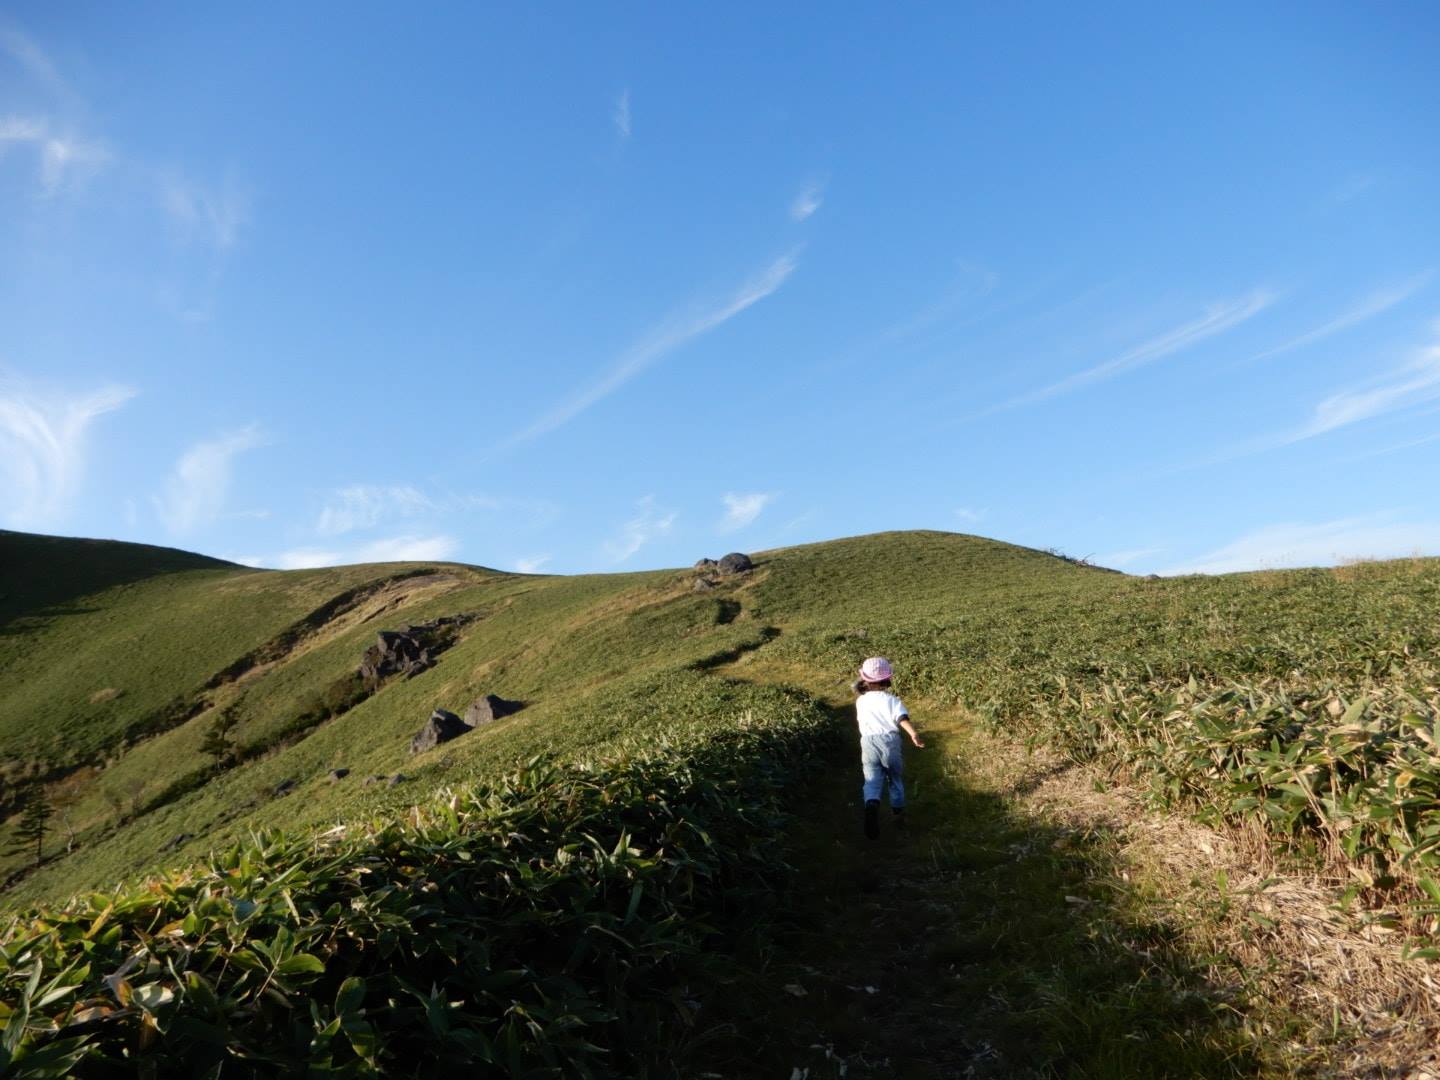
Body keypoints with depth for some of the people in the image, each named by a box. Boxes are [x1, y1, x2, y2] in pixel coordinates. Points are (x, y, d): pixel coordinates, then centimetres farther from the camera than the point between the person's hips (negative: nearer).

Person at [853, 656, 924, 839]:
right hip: (890, 741, -1)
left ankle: (872, 805, -32)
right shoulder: (892, 700, -1)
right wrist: (914, 734, -29)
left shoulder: (861, 701, 8)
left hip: (868, 743, 1)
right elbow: (902, 718, -18)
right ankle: (898, 813, 26)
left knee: (872, 780, -4)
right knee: (895, 778, 20)